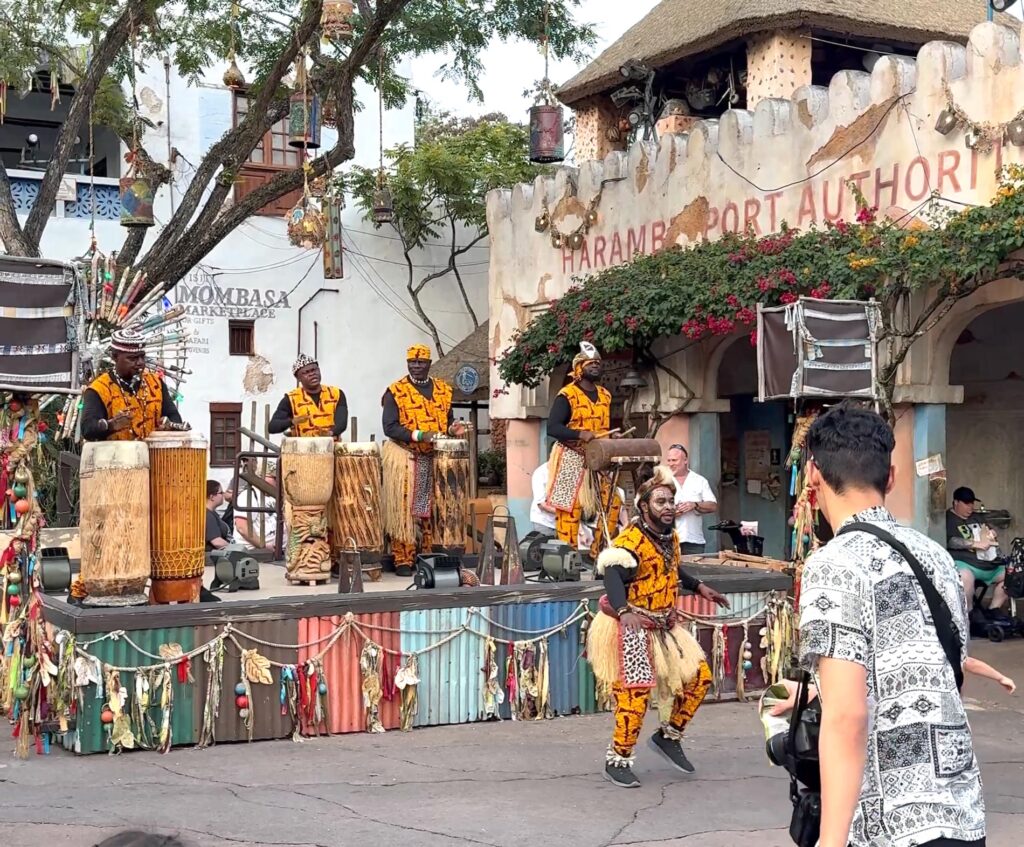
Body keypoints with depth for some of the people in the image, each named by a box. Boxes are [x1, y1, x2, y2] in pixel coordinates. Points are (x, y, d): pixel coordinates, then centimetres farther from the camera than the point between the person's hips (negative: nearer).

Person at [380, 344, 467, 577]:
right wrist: (420, 435, -20)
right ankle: (403, 561, -3)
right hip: (405, 457, -4)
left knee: (432, 510, 7)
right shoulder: (396, 391, -2)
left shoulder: (443, 390, 13)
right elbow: (390, 427, -9)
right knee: (404, 510, -6)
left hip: (436, 459, 4)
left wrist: (452, 429, -2)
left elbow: (447, 420, 22)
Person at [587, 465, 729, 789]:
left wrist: (699, 587, 24)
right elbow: (612, 574, -37)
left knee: (699, 677, 9)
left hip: (664, 626, 9)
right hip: (632, 628, -9)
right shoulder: (631, 540, -21)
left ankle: (669, 736, 25)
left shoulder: (670, 537, 9)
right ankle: (617, 762, 2)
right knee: (635, 694, -13)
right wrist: (624, 611, -51)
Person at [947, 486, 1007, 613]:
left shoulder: (975, 518, 24)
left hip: (987, 562, 9)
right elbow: (949, 541, -17)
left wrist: (991, 534, 9)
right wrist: (977, 544, -23)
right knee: (965, 576, -40)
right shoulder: (947, 519, -1)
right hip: (963, 562, -9)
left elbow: (986, 534, 36)